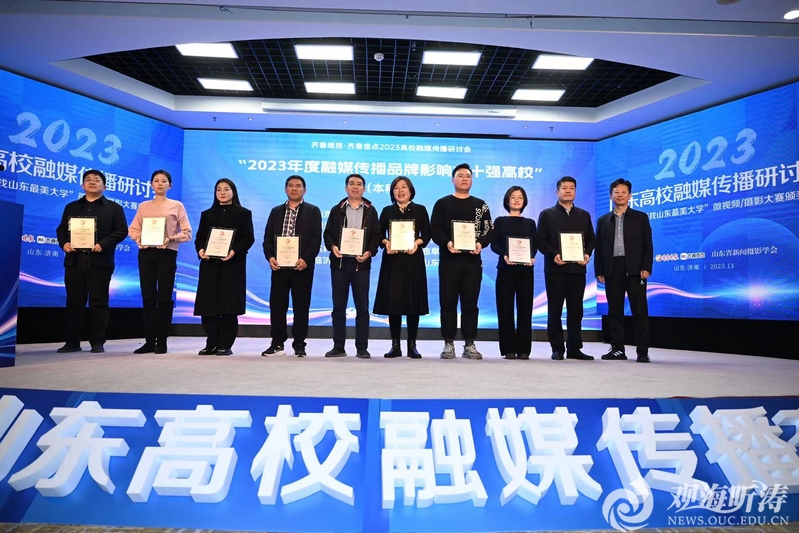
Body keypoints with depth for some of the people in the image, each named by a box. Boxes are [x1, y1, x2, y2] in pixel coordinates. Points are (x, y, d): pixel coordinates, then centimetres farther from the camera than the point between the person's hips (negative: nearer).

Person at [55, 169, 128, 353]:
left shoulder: (114, 208, 8)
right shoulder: (71, 207, 20)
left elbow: (122, 230, -2)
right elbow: (61, 229, 17)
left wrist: (103, 244, -15)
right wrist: (64, 243, -4)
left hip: (100, 261, -3)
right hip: (74, 260, 4)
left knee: (98, 302, -1)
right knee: (74, 302, 5)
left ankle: (97, 342, 5)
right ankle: (72, 342, 12)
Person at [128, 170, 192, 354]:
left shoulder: (177, 206, 5)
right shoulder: (143, 206, 14)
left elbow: (187, 233, 1)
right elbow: (132, 229, 14)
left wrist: (171, 239, -15)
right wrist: (138, 238, -7)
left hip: (167, 254, -3)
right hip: (146, 253, 3)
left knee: (164, 298, -1)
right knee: (148, 297, 2)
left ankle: (162, 341, 6)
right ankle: (149, 341, 8)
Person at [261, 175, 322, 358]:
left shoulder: (313, 211, 6)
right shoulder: (276, 211, 16)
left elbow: (316, 238, -4)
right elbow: (268, 237, 10)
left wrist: (306, 259, -16)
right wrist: (270, 257, -7)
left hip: (302, 265, -3)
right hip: (279, 265, 3)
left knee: (301, 305, 2)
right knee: (277, 304, 4)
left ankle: (299, 344, 11)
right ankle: (277, 343, 14)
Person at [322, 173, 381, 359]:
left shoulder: (370, 211, 9)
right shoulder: (337, 209, 12)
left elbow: (376, 235, 4)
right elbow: (328, 233, 8)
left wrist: (370, 252, -13)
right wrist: (332, 246, -12)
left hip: (361, 263, -1)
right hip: (339, 262, 1)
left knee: (362, 307, 1)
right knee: (338, 306, 5)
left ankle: (362, 348, 9)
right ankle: (338, 346, 13)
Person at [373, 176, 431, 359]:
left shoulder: (420, 210, 9)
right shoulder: (387, 211, 13)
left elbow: (426, 234, 3)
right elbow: (379, 234, 8)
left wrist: (417, 243, -16)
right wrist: (386, 243, -13)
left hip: (413, 260, -1)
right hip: (392, 260, 1)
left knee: (413, 301, -1)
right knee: (392, 300, -3)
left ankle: (412, 345, 7)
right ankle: (395, 345, 5)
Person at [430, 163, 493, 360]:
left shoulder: (480, 205, 13)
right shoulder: (442, 203, 8)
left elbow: (489, 230, 8)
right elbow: (434, 229, 1)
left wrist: (481, 244, -12)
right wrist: (446, 243, -17)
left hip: (473, 260, 1)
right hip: (449, 259, -1)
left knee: (470, 303, 4)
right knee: (448, 302, 0)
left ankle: (469, 344, 11)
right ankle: (449, 344, 8)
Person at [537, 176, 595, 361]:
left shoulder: (584, 215, 16)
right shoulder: (547, 214, 6)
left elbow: (591, 239, 13)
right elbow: (541, 240, -2)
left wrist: (587, 254, -6)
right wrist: (554, 255, -17)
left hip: (578, 268, 3)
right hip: (555, 268, -3)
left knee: (576, 310, 5)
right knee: (555, 310, 1)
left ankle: (574, 348, 12)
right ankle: (557, 349, 7)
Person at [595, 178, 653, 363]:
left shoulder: (641, 217, 9)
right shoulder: (603, 220, 14)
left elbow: (648, 245, 3)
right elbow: (599, 247, 11)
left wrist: (646, 268, -8)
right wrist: (599, 271, 3)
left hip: (634, 269, -2)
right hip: (612, 270, 2)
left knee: (640, 311, -3)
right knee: (614, 311, 4)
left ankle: (642, 351, 2)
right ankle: (617, 349, 11)